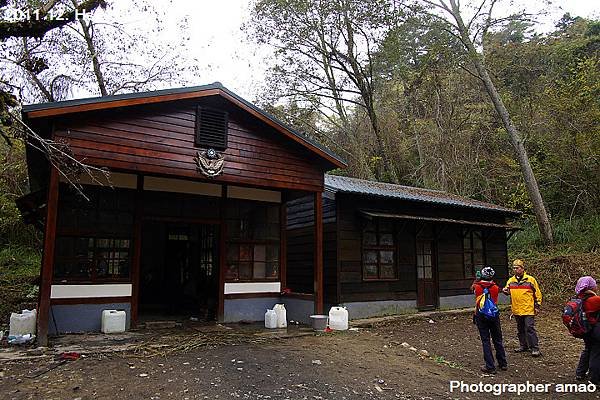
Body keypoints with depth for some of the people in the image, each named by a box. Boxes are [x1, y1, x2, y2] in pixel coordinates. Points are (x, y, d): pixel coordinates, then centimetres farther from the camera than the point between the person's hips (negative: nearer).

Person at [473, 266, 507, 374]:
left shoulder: (477, 286, -8)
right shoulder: (495, 287, -5)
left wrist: (477, 280, 34)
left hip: (481, 316, -2)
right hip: (494, 315, 2)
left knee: (485, 341, 2)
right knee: (497, 340, 15)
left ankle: (490, 367, 2)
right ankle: (503, 364, 26)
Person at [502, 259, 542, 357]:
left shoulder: (530, 279, -2)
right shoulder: (511, 280, 8)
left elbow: (537, 293, 2)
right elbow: (508, 291, 2)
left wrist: (537, 306, -1)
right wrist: (505, 290, -22)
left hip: (528, 309, -5)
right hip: (517, 310, 5)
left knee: (530, 328, -8)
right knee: (520, 329, 14)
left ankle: (535, 348, -1)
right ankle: (524, 346, 27)